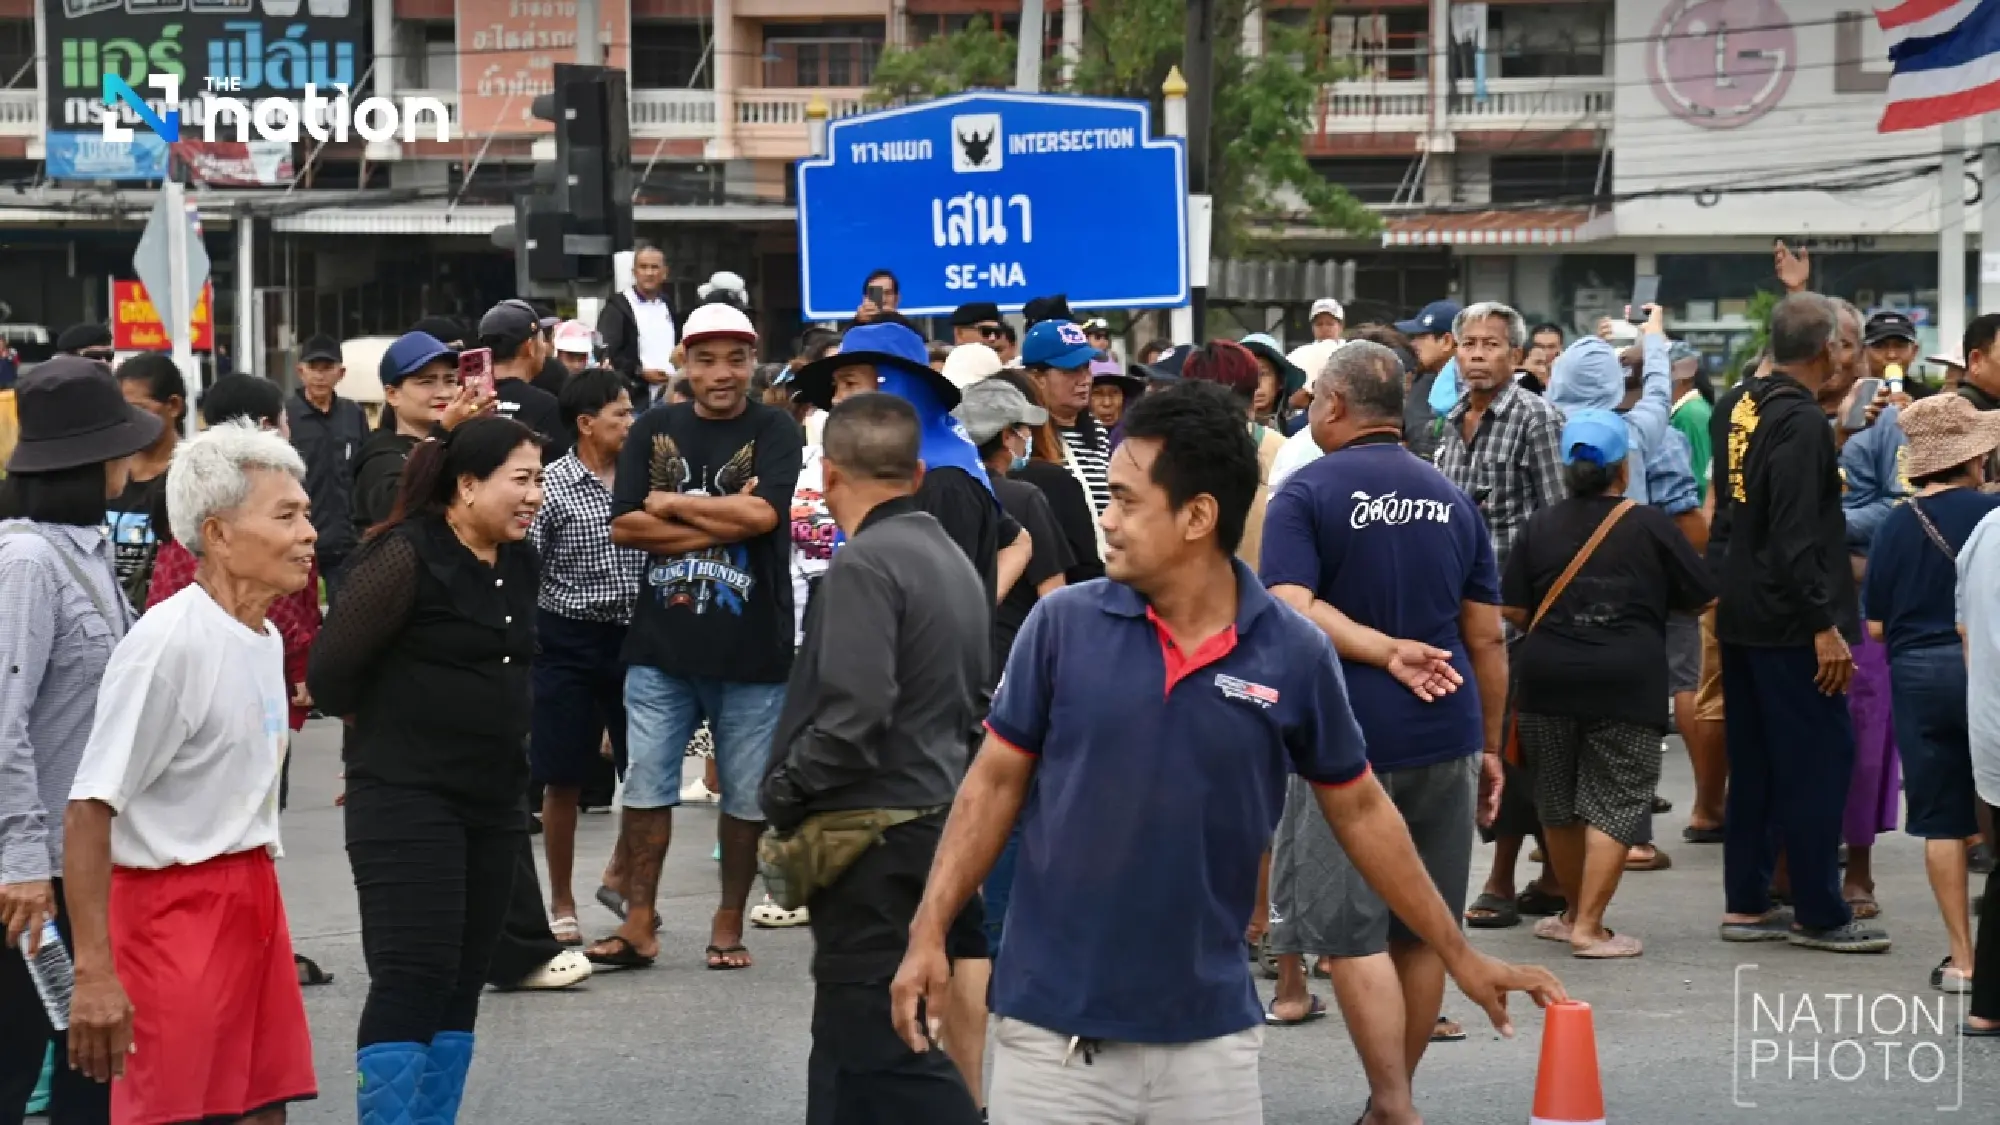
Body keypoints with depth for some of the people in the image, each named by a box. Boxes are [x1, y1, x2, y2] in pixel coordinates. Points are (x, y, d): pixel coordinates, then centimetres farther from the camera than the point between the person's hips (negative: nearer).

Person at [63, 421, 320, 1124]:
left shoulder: (265, 639, 10)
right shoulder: (168, 644, -17)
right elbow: (89, 809, -20)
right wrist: (94, 974, -23)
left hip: (252, 899, 8)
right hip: (175, 905, -8)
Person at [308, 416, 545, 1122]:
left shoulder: (517, 563, 8)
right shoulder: (406, 558, -16)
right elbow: (331, 674, -12)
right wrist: (392, 729, 3)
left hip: (494, 798, 8)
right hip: (406, 798, -8)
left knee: (461, 982, 10)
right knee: (412, 975, -12)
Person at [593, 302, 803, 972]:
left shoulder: (774, 431, -1)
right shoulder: (653, 431, 7)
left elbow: (763, 513, -16)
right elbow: (625, 527, -2)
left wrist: (673, 504, -7)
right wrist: (721, 522, -11)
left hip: (751, 647, -2)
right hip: (661, 641, 2)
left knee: (746, 797, 6)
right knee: (645, 787, 3)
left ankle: (729, 923, 18)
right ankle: (639, 924, 9)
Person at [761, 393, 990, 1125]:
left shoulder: (865, 564, -16)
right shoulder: (952, 558, 12)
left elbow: (853, 716, -24)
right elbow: (975, 699, 20)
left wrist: (781, 792, -11)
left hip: (873, 838, -9)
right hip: (936, 812, 9)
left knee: (885, 1046, -7)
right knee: (853, 1035, 16)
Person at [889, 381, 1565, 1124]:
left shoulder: (1295, 656, -3)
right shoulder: (1062, 625, -4)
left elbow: (1361, 812, 7)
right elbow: (995, 784, 3)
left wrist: (1462, 960, 10)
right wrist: (929, 933, -6)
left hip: (1208, 1031, 0)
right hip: (1053, 1026, 0)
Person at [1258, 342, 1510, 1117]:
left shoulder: (1306, 494, -4)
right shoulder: (1451, 499, 11)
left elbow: (1290, 608, -19)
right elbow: (1486, 636, 12)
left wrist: (1385, 651, -15)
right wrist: (1489, 745, 18)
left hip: (1348, 735, -5)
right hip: (1445, 735, 5)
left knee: (1352, 933, -2)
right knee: (1423, 931, 12)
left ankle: (1393, 1105, -9)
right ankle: (1394, 1097, 20)